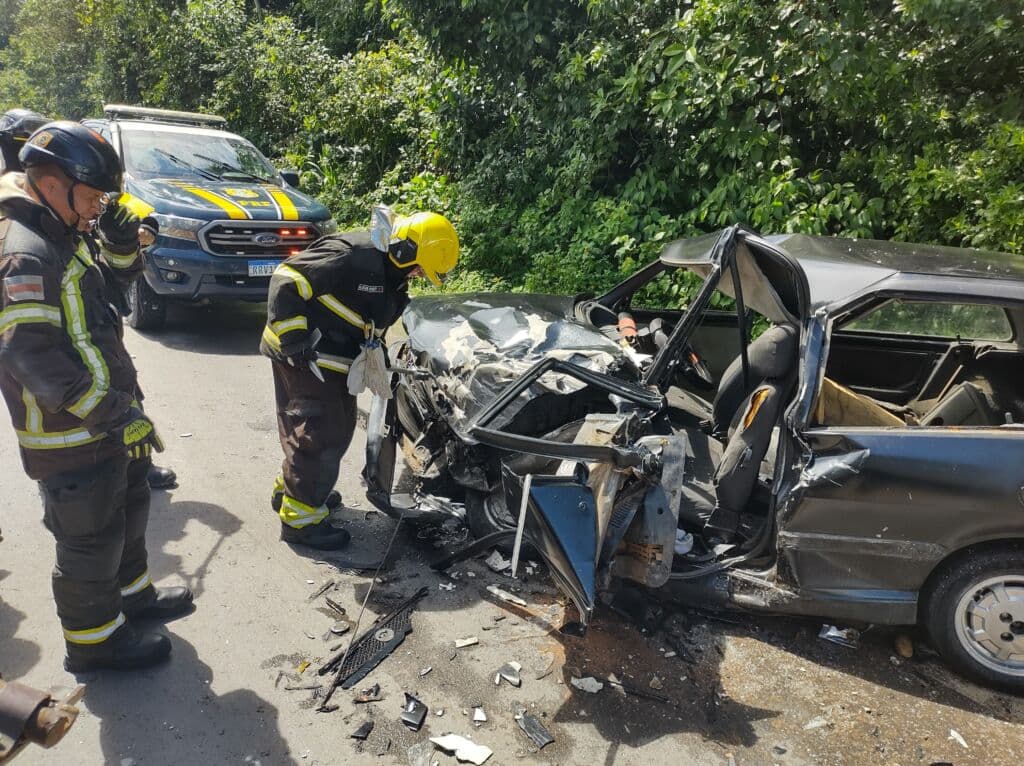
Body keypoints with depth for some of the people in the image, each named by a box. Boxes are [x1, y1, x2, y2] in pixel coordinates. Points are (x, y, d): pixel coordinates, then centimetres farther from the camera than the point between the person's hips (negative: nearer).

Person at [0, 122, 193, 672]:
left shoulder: (62, 234, 7)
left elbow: (104, 289, 20)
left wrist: (120, 244, 0)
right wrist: (118, 417, -28)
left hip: (107, 417, 10)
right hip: (70, 438, -10)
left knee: (127, 509, 25)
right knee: (91, 539, 7)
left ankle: (131, 592, 46)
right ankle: (95, 641, 26)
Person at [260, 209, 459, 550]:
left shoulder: (392, 278, 9)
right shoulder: (351, 255, -23)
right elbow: (286, 281, -25)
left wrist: (376, 353, 15)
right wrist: (293, 340, -24)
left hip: (335, 362, 10)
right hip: (304, 358, -10)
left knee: (337, 429, 18)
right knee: (320, 435, -6)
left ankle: (290, 488, 38)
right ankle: (300, 517, 8)